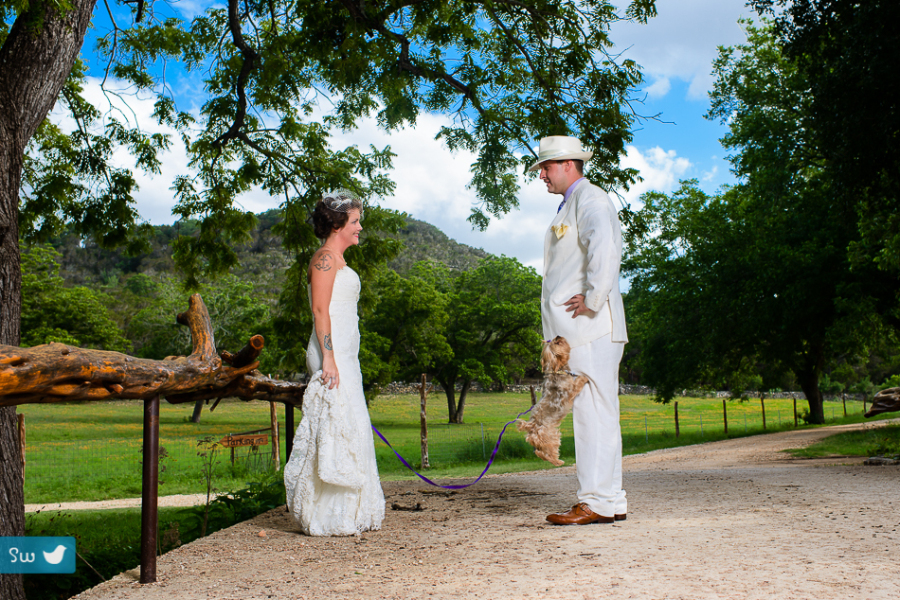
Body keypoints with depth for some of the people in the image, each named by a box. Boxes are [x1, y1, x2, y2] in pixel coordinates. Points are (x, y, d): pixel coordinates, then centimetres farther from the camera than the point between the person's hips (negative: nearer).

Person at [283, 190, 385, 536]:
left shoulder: (337, 261, 22)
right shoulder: (326, 258, -8)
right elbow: (320, 310, -16)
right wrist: (328, 358, -22)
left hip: (344, 356, 10)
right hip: (331, 355, -10)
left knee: (349, 430, 10)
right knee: (333, 429, -9)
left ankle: (349, 514, 17)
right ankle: (327, 519, -3)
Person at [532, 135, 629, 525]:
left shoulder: (590, 200, -6)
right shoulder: (568, 206, 25)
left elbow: (604, 248, -27)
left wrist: (593, 300, -21)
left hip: (590, 328, -10)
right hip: (573, 332, 10)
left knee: (594, 412, -8)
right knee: (590, 414, 10)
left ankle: (598, 503, -4)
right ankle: (610, 501, 15)